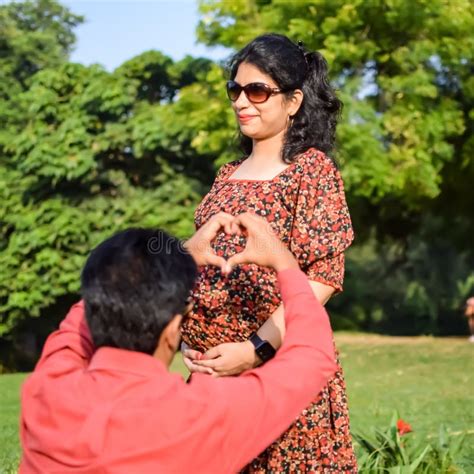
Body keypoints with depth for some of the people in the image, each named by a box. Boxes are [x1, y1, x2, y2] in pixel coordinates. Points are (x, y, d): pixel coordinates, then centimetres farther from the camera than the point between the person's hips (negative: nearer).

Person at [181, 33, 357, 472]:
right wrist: (189, 335, 3)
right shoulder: (229, 176, 14)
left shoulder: (312, 168, -5)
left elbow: (322, 276, -13)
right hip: (213, 365, 6)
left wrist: (255, 349, -18)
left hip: (281, 362, -6)